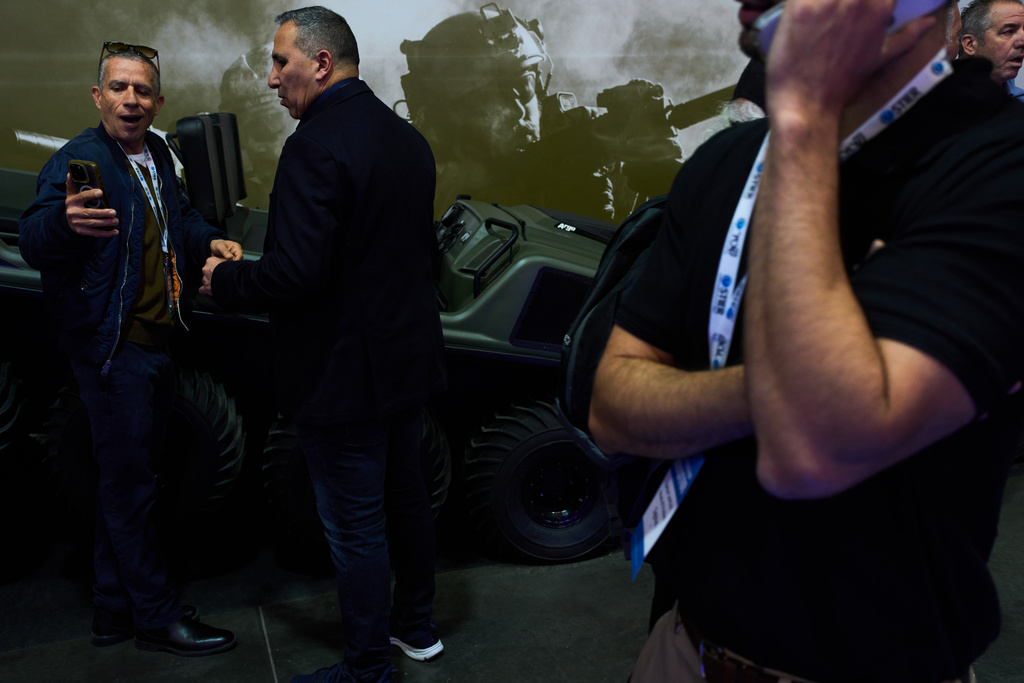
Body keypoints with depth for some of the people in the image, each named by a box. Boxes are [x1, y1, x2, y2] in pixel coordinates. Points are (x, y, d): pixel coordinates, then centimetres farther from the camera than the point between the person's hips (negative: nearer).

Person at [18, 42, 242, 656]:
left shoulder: (157, 155, 12)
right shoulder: (81, 158, -14)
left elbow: (180, 215, 28)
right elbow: (32, 241, -27)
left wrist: (210, 240, 6)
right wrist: (64, 219, -51)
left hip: (156, 345, 9)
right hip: (114, 351, -9)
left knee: (125, 482, 17)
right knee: (131, 488, 1)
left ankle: (115, 611, 31)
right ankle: (157, 617, 16)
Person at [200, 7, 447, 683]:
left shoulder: (316, 147, -21)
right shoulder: (407, 138, 8)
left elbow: (294, 274, -27)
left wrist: (223, 280, -7)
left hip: (344, 378, -9)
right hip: (409, 361, 9)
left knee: (356, 529, 5)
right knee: (407, 496, 22)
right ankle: (417, 624, 41)